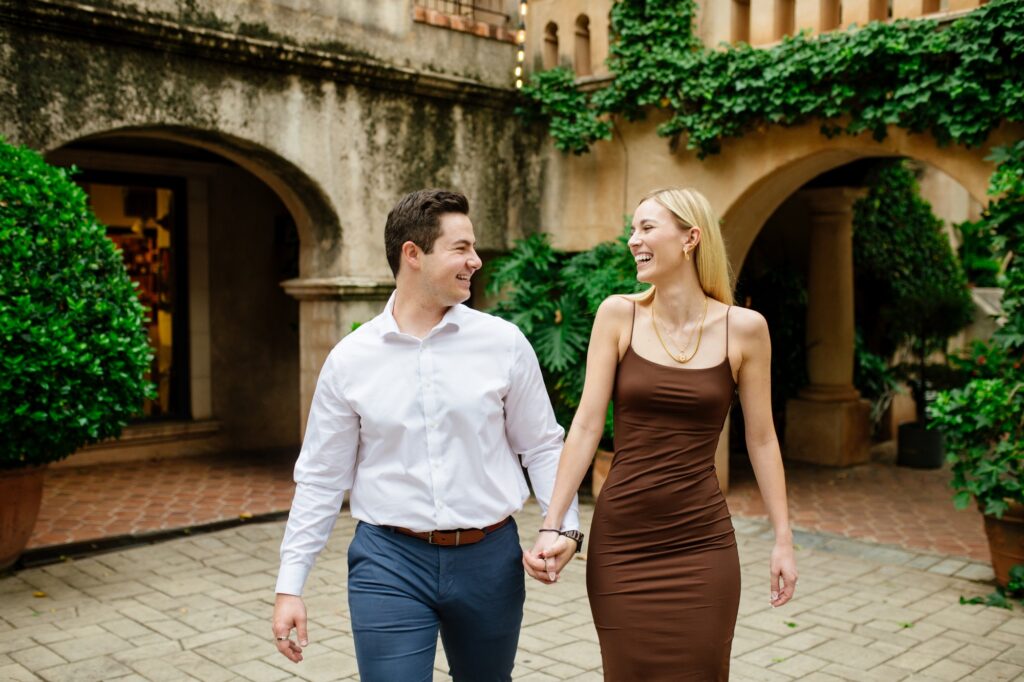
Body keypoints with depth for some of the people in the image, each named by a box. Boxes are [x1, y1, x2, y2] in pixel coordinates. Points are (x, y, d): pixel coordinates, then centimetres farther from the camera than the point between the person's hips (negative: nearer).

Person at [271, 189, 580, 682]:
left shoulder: (504, 343, -3)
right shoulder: (350, 359, -2)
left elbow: (541, 447, 4)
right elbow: (321, 477, 3)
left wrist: (564, 526, -10)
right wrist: (290, 586, 2)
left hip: (488, 555, 2)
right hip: (390, 561, -1)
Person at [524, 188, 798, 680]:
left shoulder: (743, 328, -2)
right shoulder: (618, 315, -2)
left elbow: (761, 440, 4)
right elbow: (586, 425, -4)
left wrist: (783, 539, 4)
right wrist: (552, 526, -8)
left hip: (702, 545, 0)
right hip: (620, 541, 1)